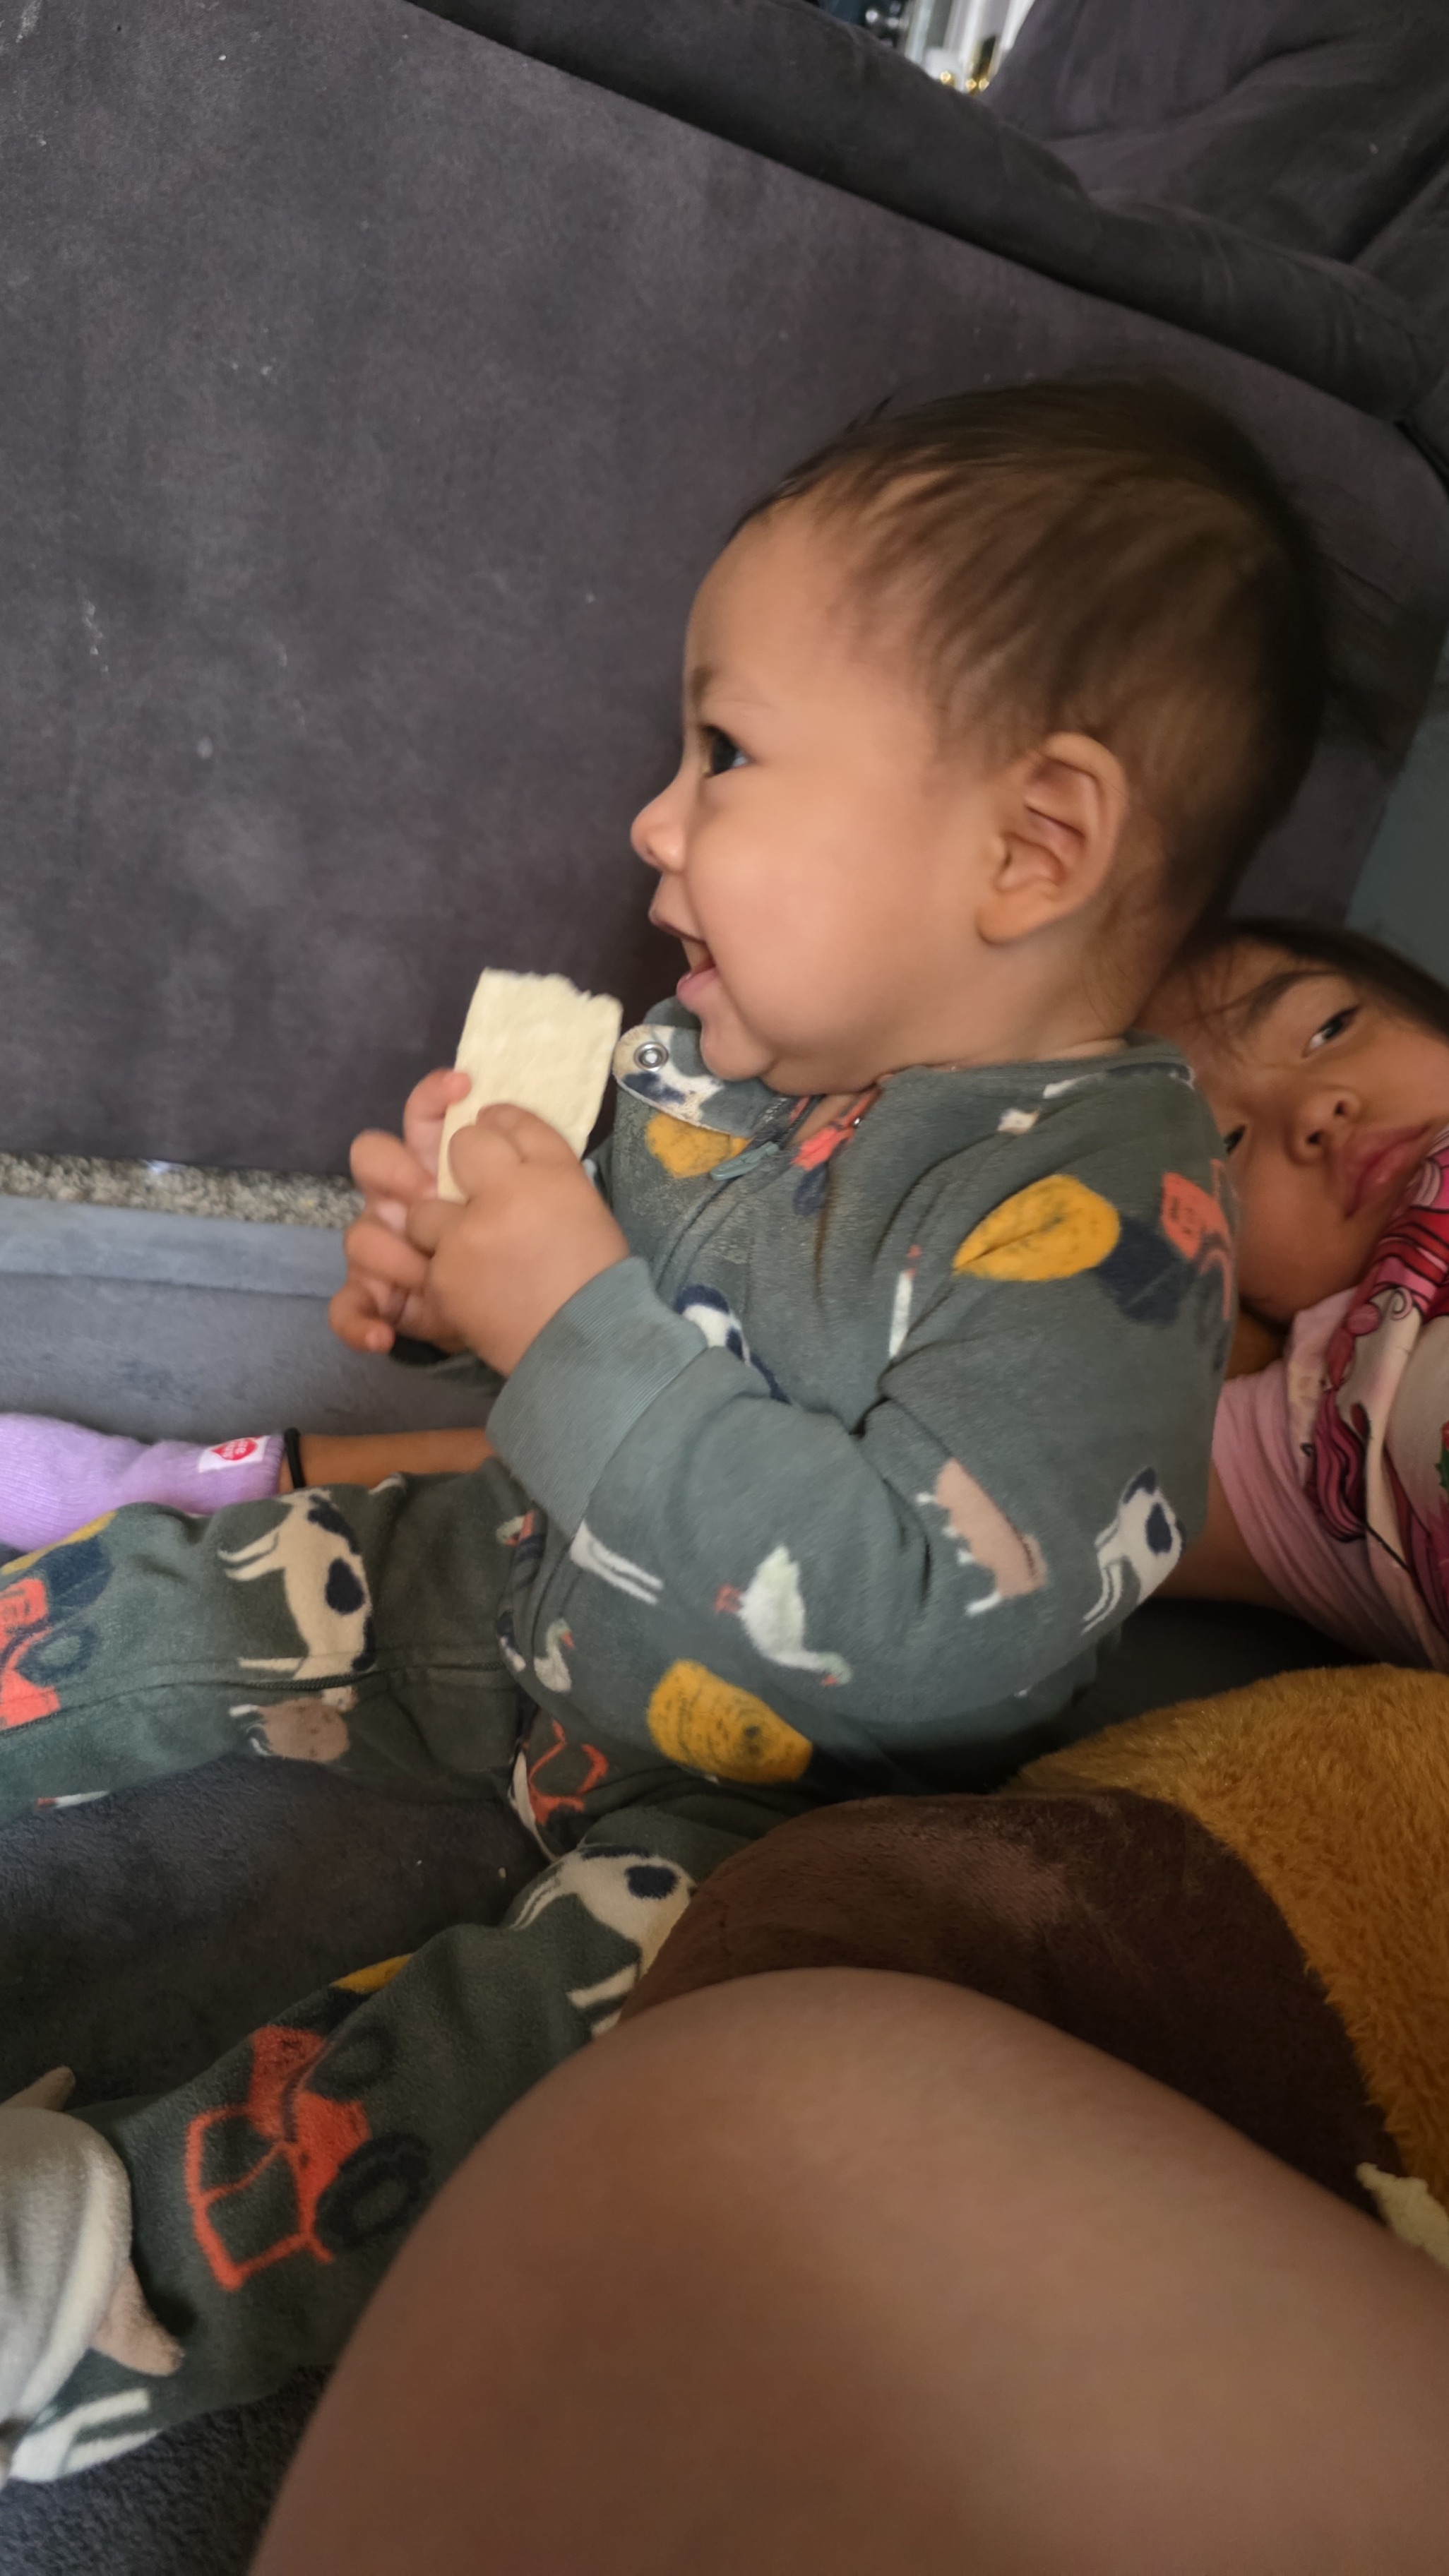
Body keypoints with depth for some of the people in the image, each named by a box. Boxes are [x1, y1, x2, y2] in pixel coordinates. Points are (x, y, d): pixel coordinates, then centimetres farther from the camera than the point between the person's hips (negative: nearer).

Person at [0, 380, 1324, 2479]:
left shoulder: (1102, 1213, -28)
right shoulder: (740, 1043, -7)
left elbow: (936, 1633, -35)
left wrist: (577, 1330, -34)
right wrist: (464, 1279, -11)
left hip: (770, 1792, -6)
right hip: (530, 1590, 7)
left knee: (574, 2012, -32)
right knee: (185, 1595, 9)